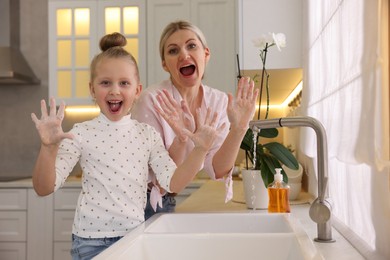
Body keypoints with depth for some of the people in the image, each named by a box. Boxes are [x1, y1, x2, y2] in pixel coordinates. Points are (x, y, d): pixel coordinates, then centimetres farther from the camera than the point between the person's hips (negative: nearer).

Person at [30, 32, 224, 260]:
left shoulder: (148, 134, 1)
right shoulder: (81, 134, -6)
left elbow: (173, 183, -4)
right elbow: (44, 188, -8)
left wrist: (200, 150, -15)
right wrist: (49, 148, -25)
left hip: (135, 235, 2)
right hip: (91, 239, -2)